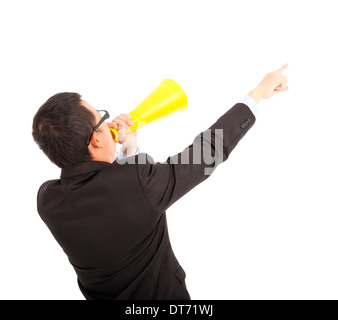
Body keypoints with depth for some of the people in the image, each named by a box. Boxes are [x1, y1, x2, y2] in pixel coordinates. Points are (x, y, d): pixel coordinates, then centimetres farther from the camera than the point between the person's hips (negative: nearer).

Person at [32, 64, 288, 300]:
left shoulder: (47, 199, -16)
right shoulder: (138, 180, -35)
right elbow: (209, 148, -23)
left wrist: (128, 148, -9)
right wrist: (259, 92, -12)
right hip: (163, 294, -5)